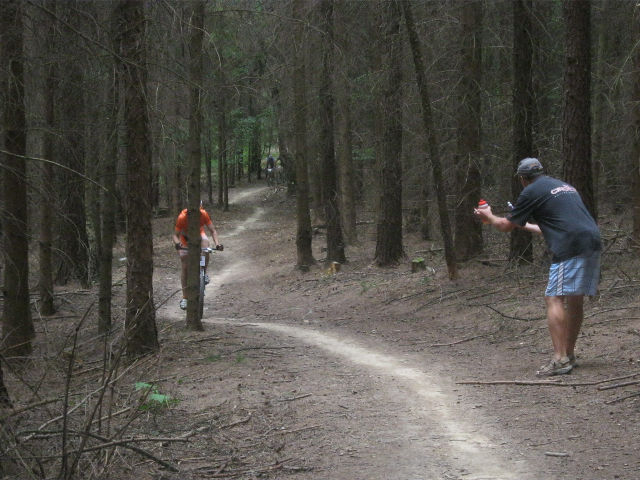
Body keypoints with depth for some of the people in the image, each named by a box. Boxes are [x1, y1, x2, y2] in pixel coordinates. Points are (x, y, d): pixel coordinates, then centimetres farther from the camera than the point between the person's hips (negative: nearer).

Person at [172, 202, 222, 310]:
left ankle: (204, 273, -11)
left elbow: (212, 230, -22)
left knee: (205, 246, -35)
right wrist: (177, 243, -49)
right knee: (184, 268, -4)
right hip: (185, 238, -1)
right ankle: (185, 298, 5)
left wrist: (217, 243, -38)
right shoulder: (182, 217, -31)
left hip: (199, 235, 1)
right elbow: (175, 235, -27)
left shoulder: (203, 214, -27)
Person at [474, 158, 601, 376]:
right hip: (592, 244, 8)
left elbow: (506, 226, 12)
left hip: (571, 249, -8)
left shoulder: (531, 192, 3)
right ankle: (569, 356, 21)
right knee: (575, 301, 14)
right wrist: (526, 225, 49)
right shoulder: (565, 186, 28)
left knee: (554, 299, -8)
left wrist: (489, 217, 31)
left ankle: (559, 359, -17)